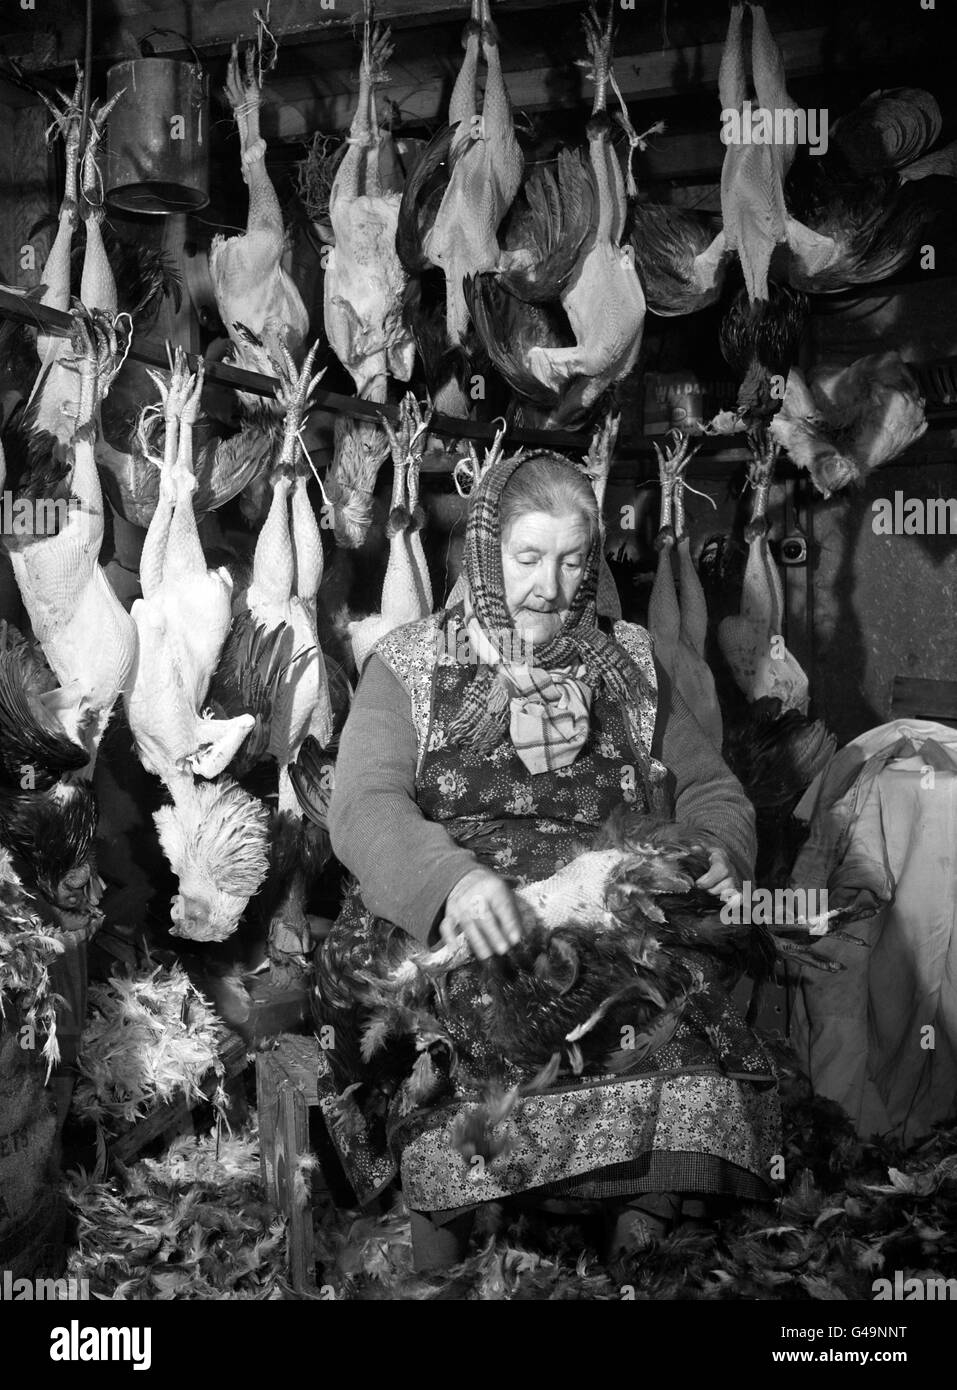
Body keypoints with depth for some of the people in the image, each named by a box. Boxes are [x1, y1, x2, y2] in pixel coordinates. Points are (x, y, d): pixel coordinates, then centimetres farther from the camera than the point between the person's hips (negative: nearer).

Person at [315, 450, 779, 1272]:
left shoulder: (627, 666, 19)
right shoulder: (411, 666, 9)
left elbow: (711, 788, 20)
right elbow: (364, 808, -5)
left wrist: (719, 850, -5)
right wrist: (451, 877, -27)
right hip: (442, 933, -1)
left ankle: (643, 1243, -12)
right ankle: (439, 1251, -15)